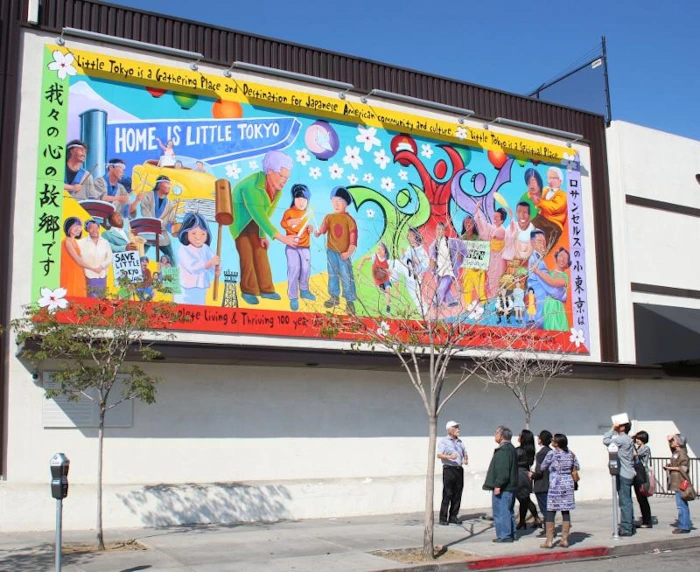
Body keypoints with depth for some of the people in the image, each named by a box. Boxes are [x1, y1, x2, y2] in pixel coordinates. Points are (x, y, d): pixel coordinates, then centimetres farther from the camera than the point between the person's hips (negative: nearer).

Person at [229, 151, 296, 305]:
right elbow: (259, 215, -44)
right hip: (239, 220, -6)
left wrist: (263, 235, -4)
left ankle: (266, 289, 10)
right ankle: (248, 291, 2)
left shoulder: (278, 188, -13)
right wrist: (281, 237, -47)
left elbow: (267, 213, -3)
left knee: (260, 252, 2)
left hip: (254, 222, 6)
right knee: (247, 255, -10)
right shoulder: (252, 186, -39)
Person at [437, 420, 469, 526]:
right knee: (447, 494, -7)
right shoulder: (443, 441, -1)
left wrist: (466, 460, 2)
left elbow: (465, 453, 24)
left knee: (457, 494, 5)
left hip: (459, 469, 6)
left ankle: (453, 516, 12)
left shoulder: (460, 442, 18)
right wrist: (449, 457, -28)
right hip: (449, 469, -6)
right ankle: (443, 518, -3)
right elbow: (439, 455, -12)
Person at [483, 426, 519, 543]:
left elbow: (503, 470, -25)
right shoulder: (511, 449, 15)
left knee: (501, 512, -5)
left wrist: (498, 485, -22)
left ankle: (504, 535, -3)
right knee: (508, 511, 16)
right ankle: (510, 534, 22)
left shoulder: (503, 450, -18)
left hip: (502, 488, -11)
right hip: (510, 486, 11)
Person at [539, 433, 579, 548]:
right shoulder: (570, 454, 6)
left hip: (555, 486, -5)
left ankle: (549, 541, 0)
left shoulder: (552, 453, -9)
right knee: (566, 512, 8)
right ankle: (565, 540, 10)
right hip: (568, 485, 5)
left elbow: (542, 467, 0)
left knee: (550, 513, 0)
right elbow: (577, 467, 17)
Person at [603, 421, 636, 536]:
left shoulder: (622, 439, -16)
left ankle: (626, 529, -6)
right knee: (628, 502, 14)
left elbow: (606, 441, -15)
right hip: (628, 474, 10)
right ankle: (630, 526, 20)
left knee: (625, 502, -8)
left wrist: (612, 429, -7)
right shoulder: (628, 439, 15)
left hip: (623, 475, -10)